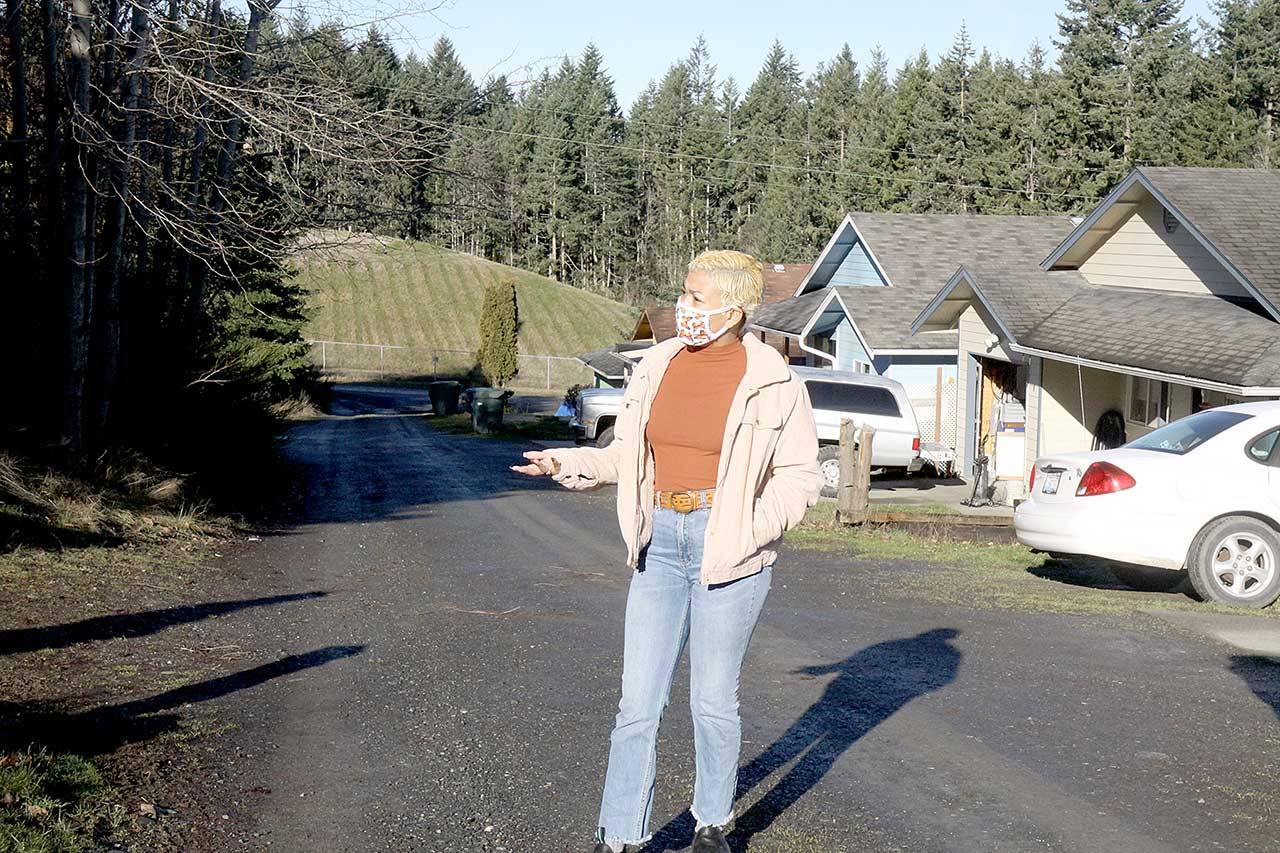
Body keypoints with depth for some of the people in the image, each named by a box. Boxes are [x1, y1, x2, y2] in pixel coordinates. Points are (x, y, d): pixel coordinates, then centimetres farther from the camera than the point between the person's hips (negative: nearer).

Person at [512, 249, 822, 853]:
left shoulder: (772, 383, -8)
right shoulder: (658, 368, 5)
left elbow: (800, 476, -3)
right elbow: (626, 455, 15)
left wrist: (746, 533, -14)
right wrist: (568, 464, 1)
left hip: (727, 551, -4)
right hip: (661, 543, 4)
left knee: (713, 700, 8)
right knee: (638, 701, 3)